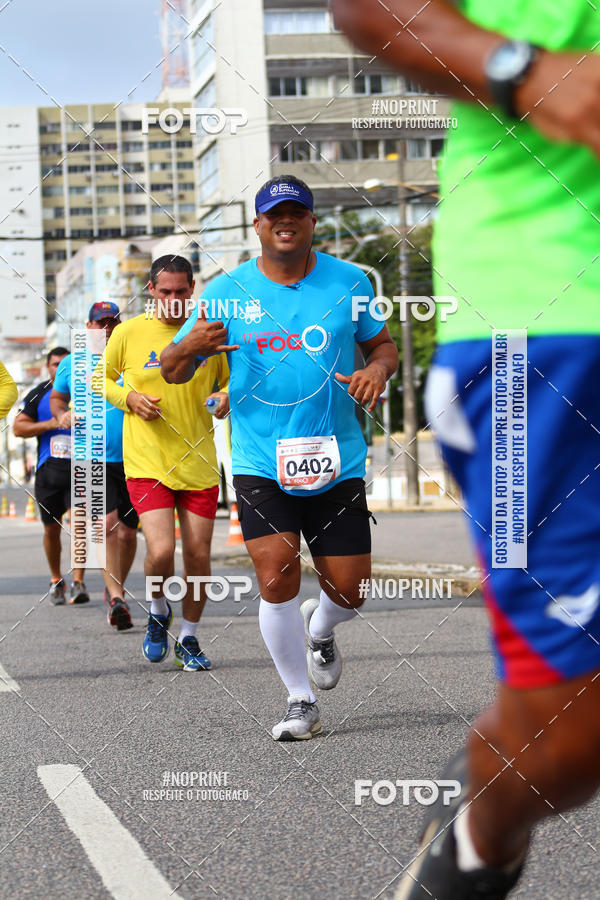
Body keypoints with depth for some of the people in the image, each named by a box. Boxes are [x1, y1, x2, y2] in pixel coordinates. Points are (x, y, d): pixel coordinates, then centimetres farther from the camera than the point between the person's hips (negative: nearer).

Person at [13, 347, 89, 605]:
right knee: (52, 528, 7)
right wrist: (51, 424, -11)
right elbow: (18, 427, 1)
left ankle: (78, 582, -13)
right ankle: (56, 580, 24)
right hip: (49, 469, 1)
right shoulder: (38, 395, 7)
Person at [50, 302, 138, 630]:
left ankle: (114, 588, 30)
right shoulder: (71, 364, 7)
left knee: (127, 533, 8)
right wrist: (62, 414, 1)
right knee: (106, 523, -19)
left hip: (131, 458, 1)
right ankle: (116, 595, -17)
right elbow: (56, 397, 23)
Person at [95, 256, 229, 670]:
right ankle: (159, 612, 17)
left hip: (199, 462, 2)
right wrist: (129, 398, -7)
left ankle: (189, 637, 26)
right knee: (161, 552, -16)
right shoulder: (129, 333, -2)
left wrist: (227, 397, -7)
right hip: (146, 462, -2)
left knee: (198, 555, 4)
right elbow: (100, 379, 11)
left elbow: (232, 380, 15)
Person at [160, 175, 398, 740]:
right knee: (277, 575, -16)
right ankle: (301, 702, 2)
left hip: (337, 461, 1)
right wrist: (189, 348, -20)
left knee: (348, 589, 1)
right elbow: (170, 371, 4)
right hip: (260, 464, -1)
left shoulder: (349, 282, 3)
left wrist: (377, 369, -8)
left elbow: (382, 344, 16)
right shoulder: (227, 291, 1)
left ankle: (319, 629, 40)